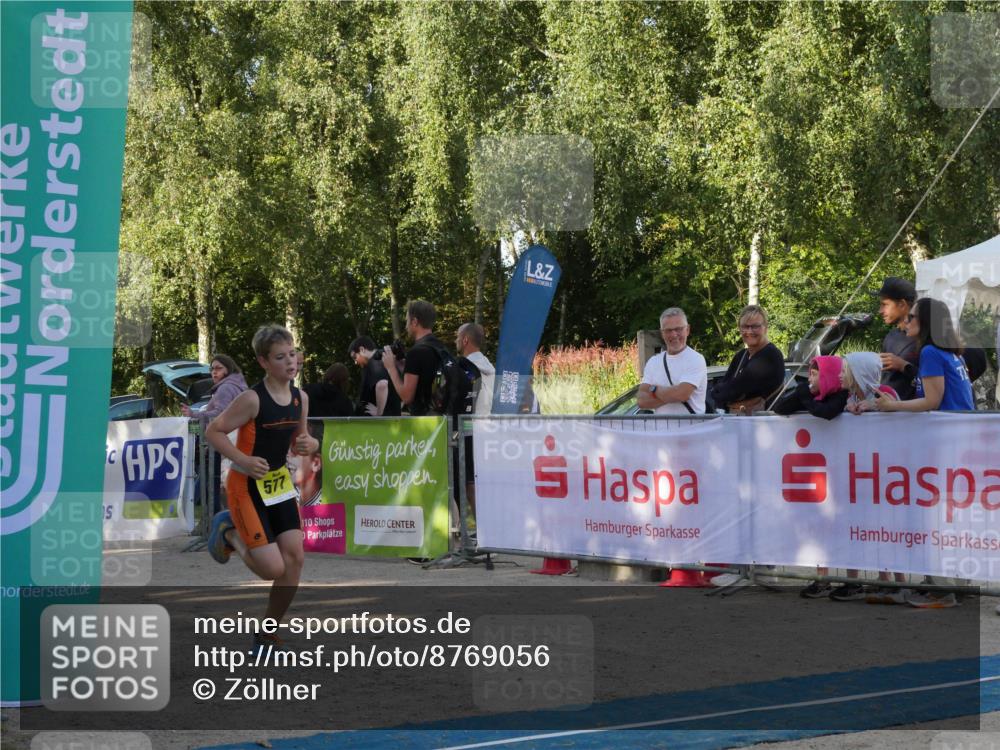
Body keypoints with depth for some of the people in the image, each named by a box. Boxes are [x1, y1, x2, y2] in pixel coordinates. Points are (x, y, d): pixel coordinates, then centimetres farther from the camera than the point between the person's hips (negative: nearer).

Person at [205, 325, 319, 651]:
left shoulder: (300, 398, -1)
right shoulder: (252, 399, -21)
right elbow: (214, 431, -15)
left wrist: (310, 444, -10)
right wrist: (243, 461, -26)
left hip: (279, 482, 7)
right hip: (247, 486, -7)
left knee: (294, 557, -3)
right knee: (272, 568, -11)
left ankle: (267, 635, 13)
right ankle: (228, 531, 19)